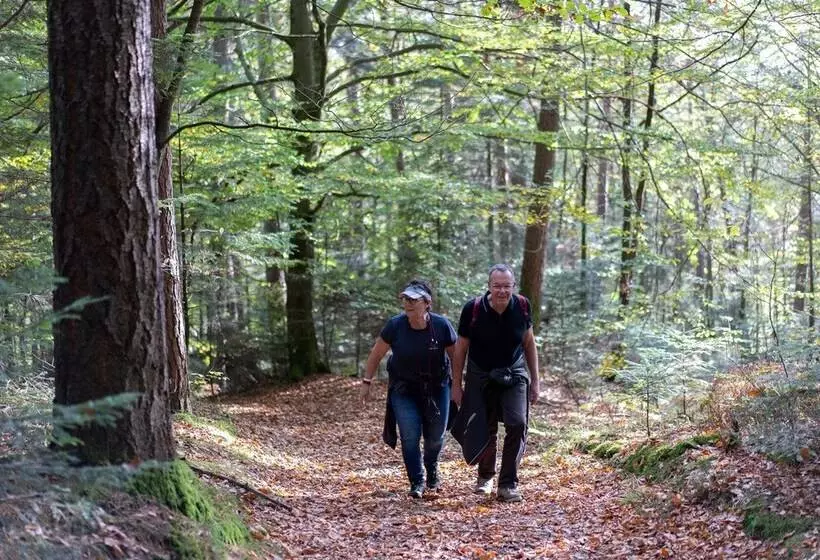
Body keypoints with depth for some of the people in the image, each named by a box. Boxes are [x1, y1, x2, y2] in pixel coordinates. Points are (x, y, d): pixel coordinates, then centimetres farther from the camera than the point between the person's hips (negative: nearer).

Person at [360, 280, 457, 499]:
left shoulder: (442, 326, -17)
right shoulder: (395, 325, -15)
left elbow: (456, 356, -4)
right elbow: (377, 353, -2)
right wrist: (366, 381, 0)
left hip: (436, 388, 0)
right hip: (403, 389, 0)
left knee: (435, 435, 8)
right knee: (409, 435, -12)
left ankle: (432, 467, 40)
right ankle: (417, 481, 2)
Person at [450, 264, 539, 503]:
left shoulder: (522, 306, -12)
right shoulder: (472, 309, -18)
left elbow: (529, 342, 3)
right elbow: (461, 349, -5)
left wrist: (535, 380, 4)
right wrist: (456, 385, -2)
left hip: (514, 375, 1)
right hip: (481, 376, -1)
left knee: (517, 424, -17)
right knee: (485, 431, 7)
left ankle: (508, 485, -7)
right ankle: (485, 475, 36)